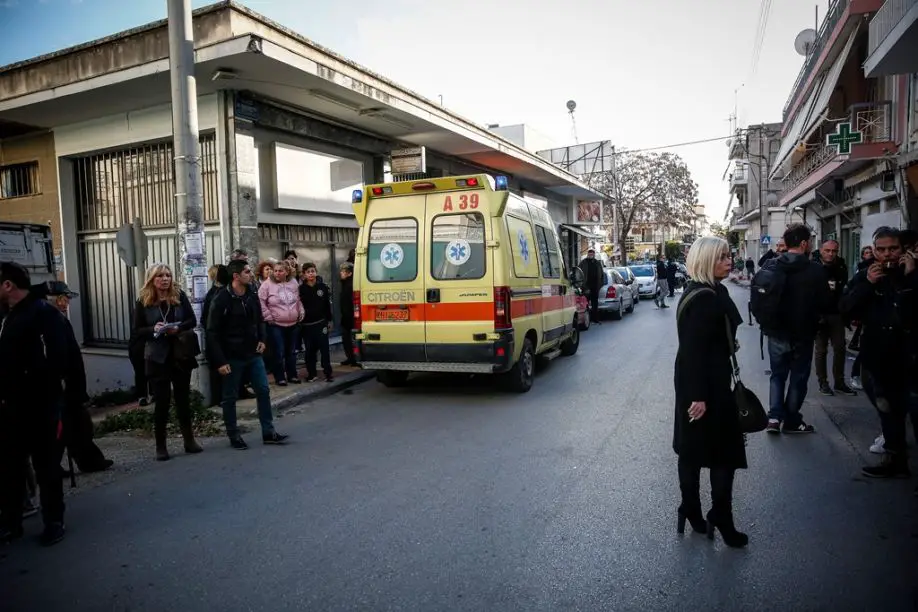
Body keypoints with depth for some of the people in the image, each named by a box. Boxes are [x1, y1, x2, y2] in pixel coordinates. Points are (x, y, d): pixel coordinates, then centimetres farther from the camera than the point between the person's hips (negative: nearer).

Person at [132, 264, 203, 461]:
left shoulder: (180, 296, 1)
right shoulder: (143, 302, -2)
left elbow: (193, 320, 1)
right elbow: (137, 331, -1)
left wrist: (178, 328, -18)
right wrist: (153, 329, -20)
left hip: (181, 355, 2)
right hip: (157, 357, -2)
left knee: (183, 398, 11)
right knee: (161, 401, 2)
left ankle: (189, 440, 22)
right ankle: (160, 446, 12)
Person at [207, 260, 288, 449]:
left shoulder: (252, 296, 4)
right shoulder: (221, 299, -14)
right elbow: (213, 333, -14)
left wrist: (262, 340, 1)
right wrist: (220, 361, -17)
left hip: (253, 354, 6)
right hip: (232, 357, -6)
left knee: (263, 391, 7)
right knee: (230, 397, 7)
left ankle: (268, 432, 16)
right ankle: (234, 436, 20)